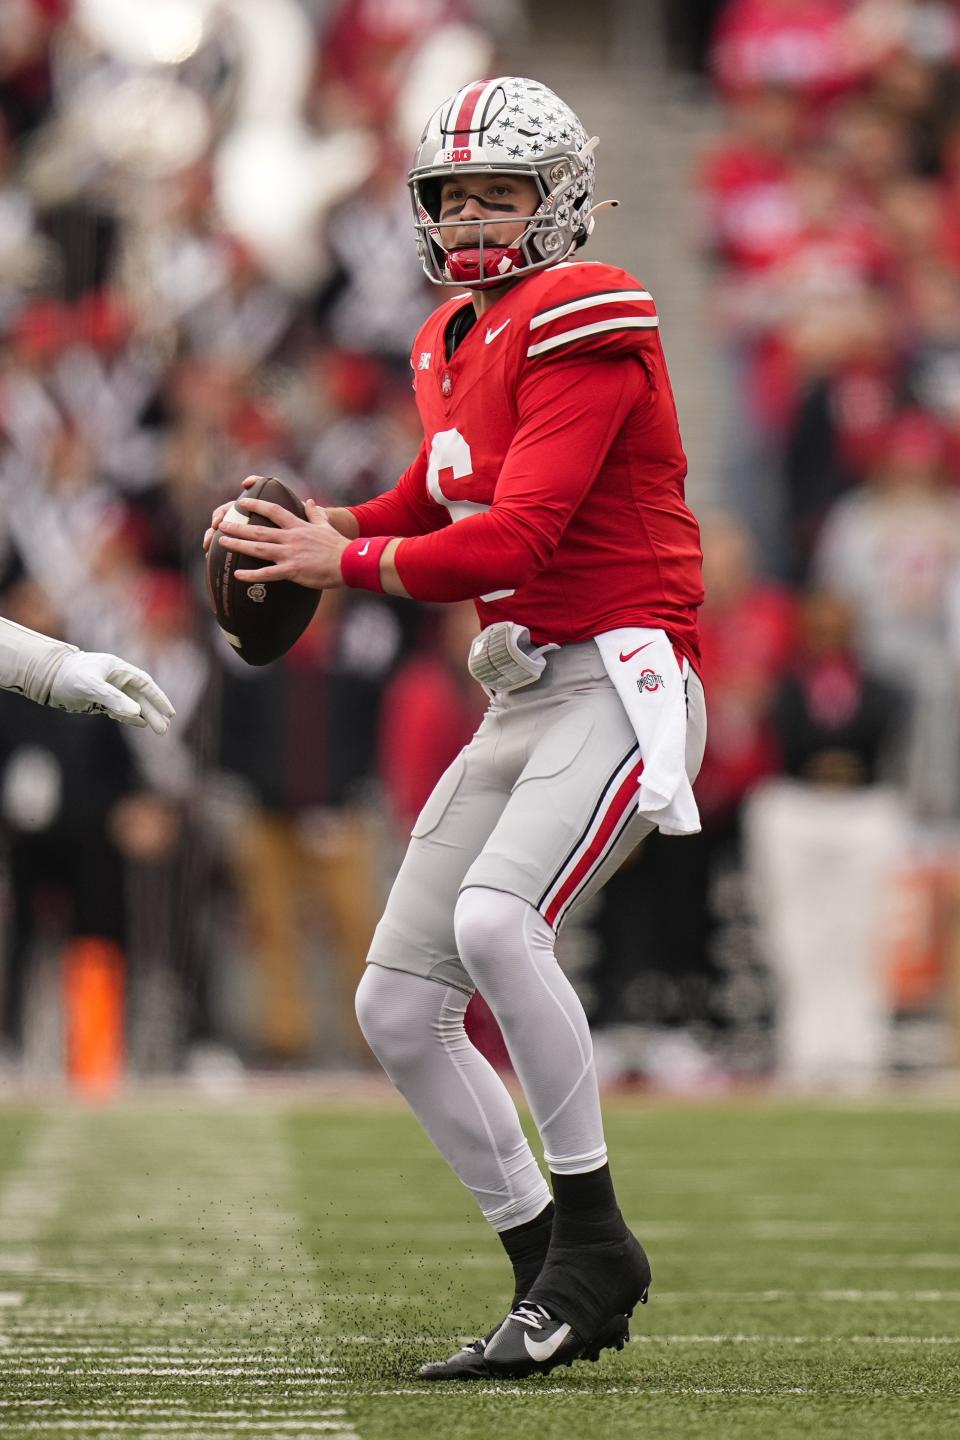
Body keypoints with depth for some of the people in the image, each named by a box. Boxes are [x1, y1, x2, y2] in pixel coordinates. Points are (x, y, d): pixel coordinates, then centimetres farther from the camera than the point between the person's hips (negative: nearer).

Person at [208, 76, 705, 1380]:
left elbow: (514, 540, -21)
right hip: (522, 704, 9)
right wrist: (305, 525, 10)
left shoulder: (581, 326, -12)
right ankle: (555, 1277, 15)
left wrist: (344, 562, -10)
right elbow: (427, 509, 29)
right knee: (397, 1009, 5)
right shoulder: (457, 347, 15)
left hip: (618, 683, -9)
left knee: (496, 917, -32)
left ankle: (591, 1234, -18)